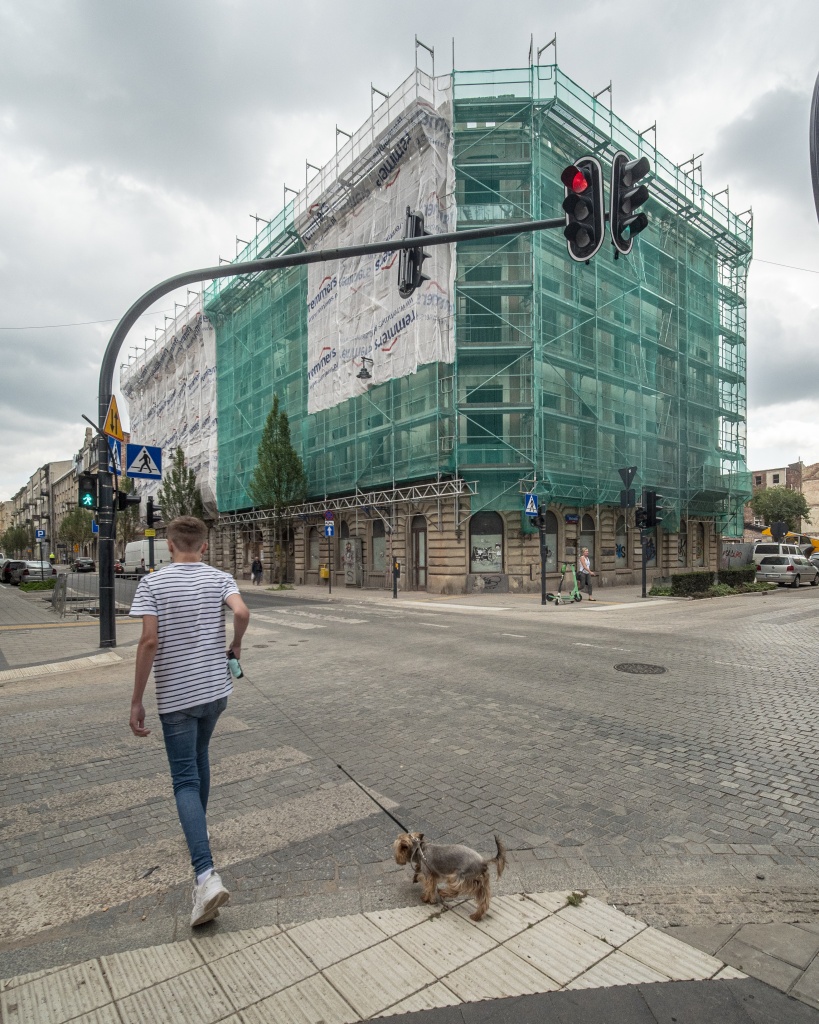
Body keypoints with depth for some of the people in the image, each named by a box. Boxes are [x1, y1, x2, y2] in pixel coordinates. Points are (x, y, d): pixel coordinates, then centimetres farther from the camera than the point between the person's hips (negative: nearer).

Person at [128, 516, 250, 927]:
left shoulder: (153, 583, -9)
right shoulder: (221, 578, -2)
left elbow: (150, 642, -16)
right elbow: (242, 613, -20)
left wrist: (137, 701, -9)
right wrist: (235, 646, 0)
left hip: (176, 695, -3)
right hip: (215, 689, 4)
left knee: (186, 780, 0)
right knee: (199, 757, 27)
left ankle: (206, 875, -11)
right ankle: (198, 832, 43)